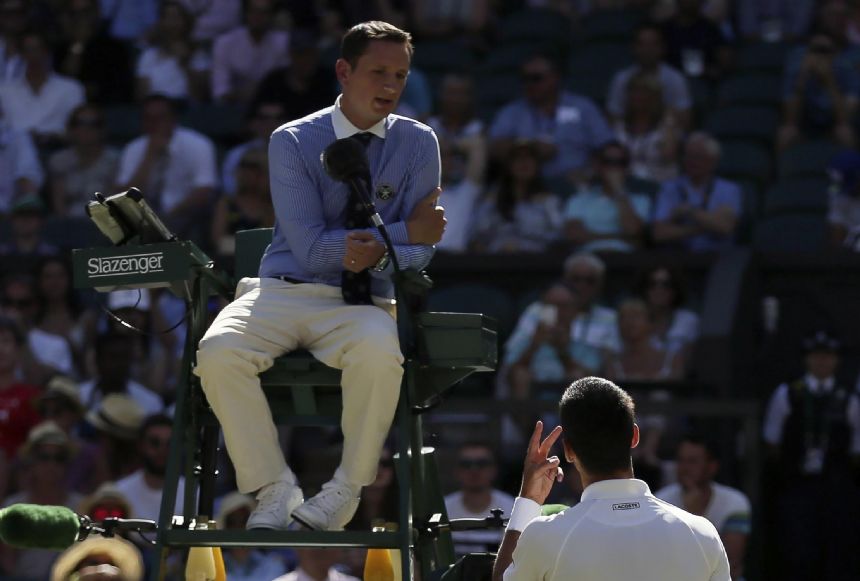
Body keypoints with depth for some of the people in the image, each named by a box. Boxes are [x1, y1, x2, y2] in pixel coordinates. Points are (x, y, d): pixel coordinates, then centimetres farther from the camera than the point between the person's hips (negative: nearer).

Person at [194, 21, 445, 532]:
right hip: (284, 292, 0)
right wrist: (404, 232, -13)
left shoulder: (418, 144, 5)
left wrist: (379, 254, -22)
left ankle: (346, 491, -17)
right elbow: (311, 248, -9)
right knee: (218, 351, -31)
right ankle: (275, 490, -17)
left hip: (363, 300, 0)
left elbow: (420, 251, 2)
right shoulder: (294, 142, 0)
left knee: (380, 353, -37)